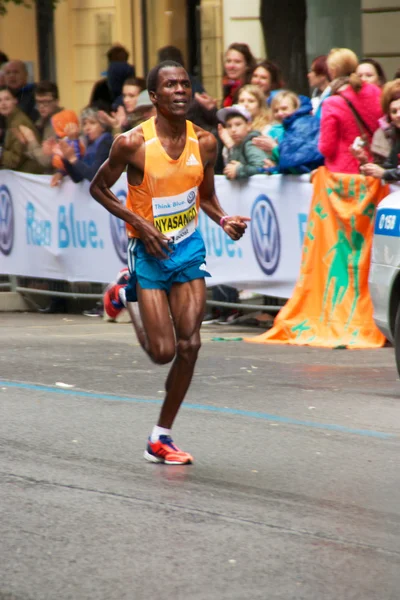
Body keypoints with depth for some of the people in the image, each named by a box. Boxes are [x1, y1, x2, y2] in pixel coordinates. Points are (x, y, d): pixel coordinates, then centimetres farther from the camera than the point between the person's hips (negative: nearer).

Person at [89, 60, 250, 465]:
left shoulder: (204, 143, -3)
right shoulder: (133, 143, -16)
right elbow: (98, 189, -3)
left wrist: (225, 220, -7)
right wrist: (138, 222, -15)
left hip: (188, 248, 4)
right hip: (149, 250, -4)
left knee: (189, 345, -4)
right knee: (163, 351, -6)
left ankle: (161, 438, 9)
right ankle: (127, 297, 26)